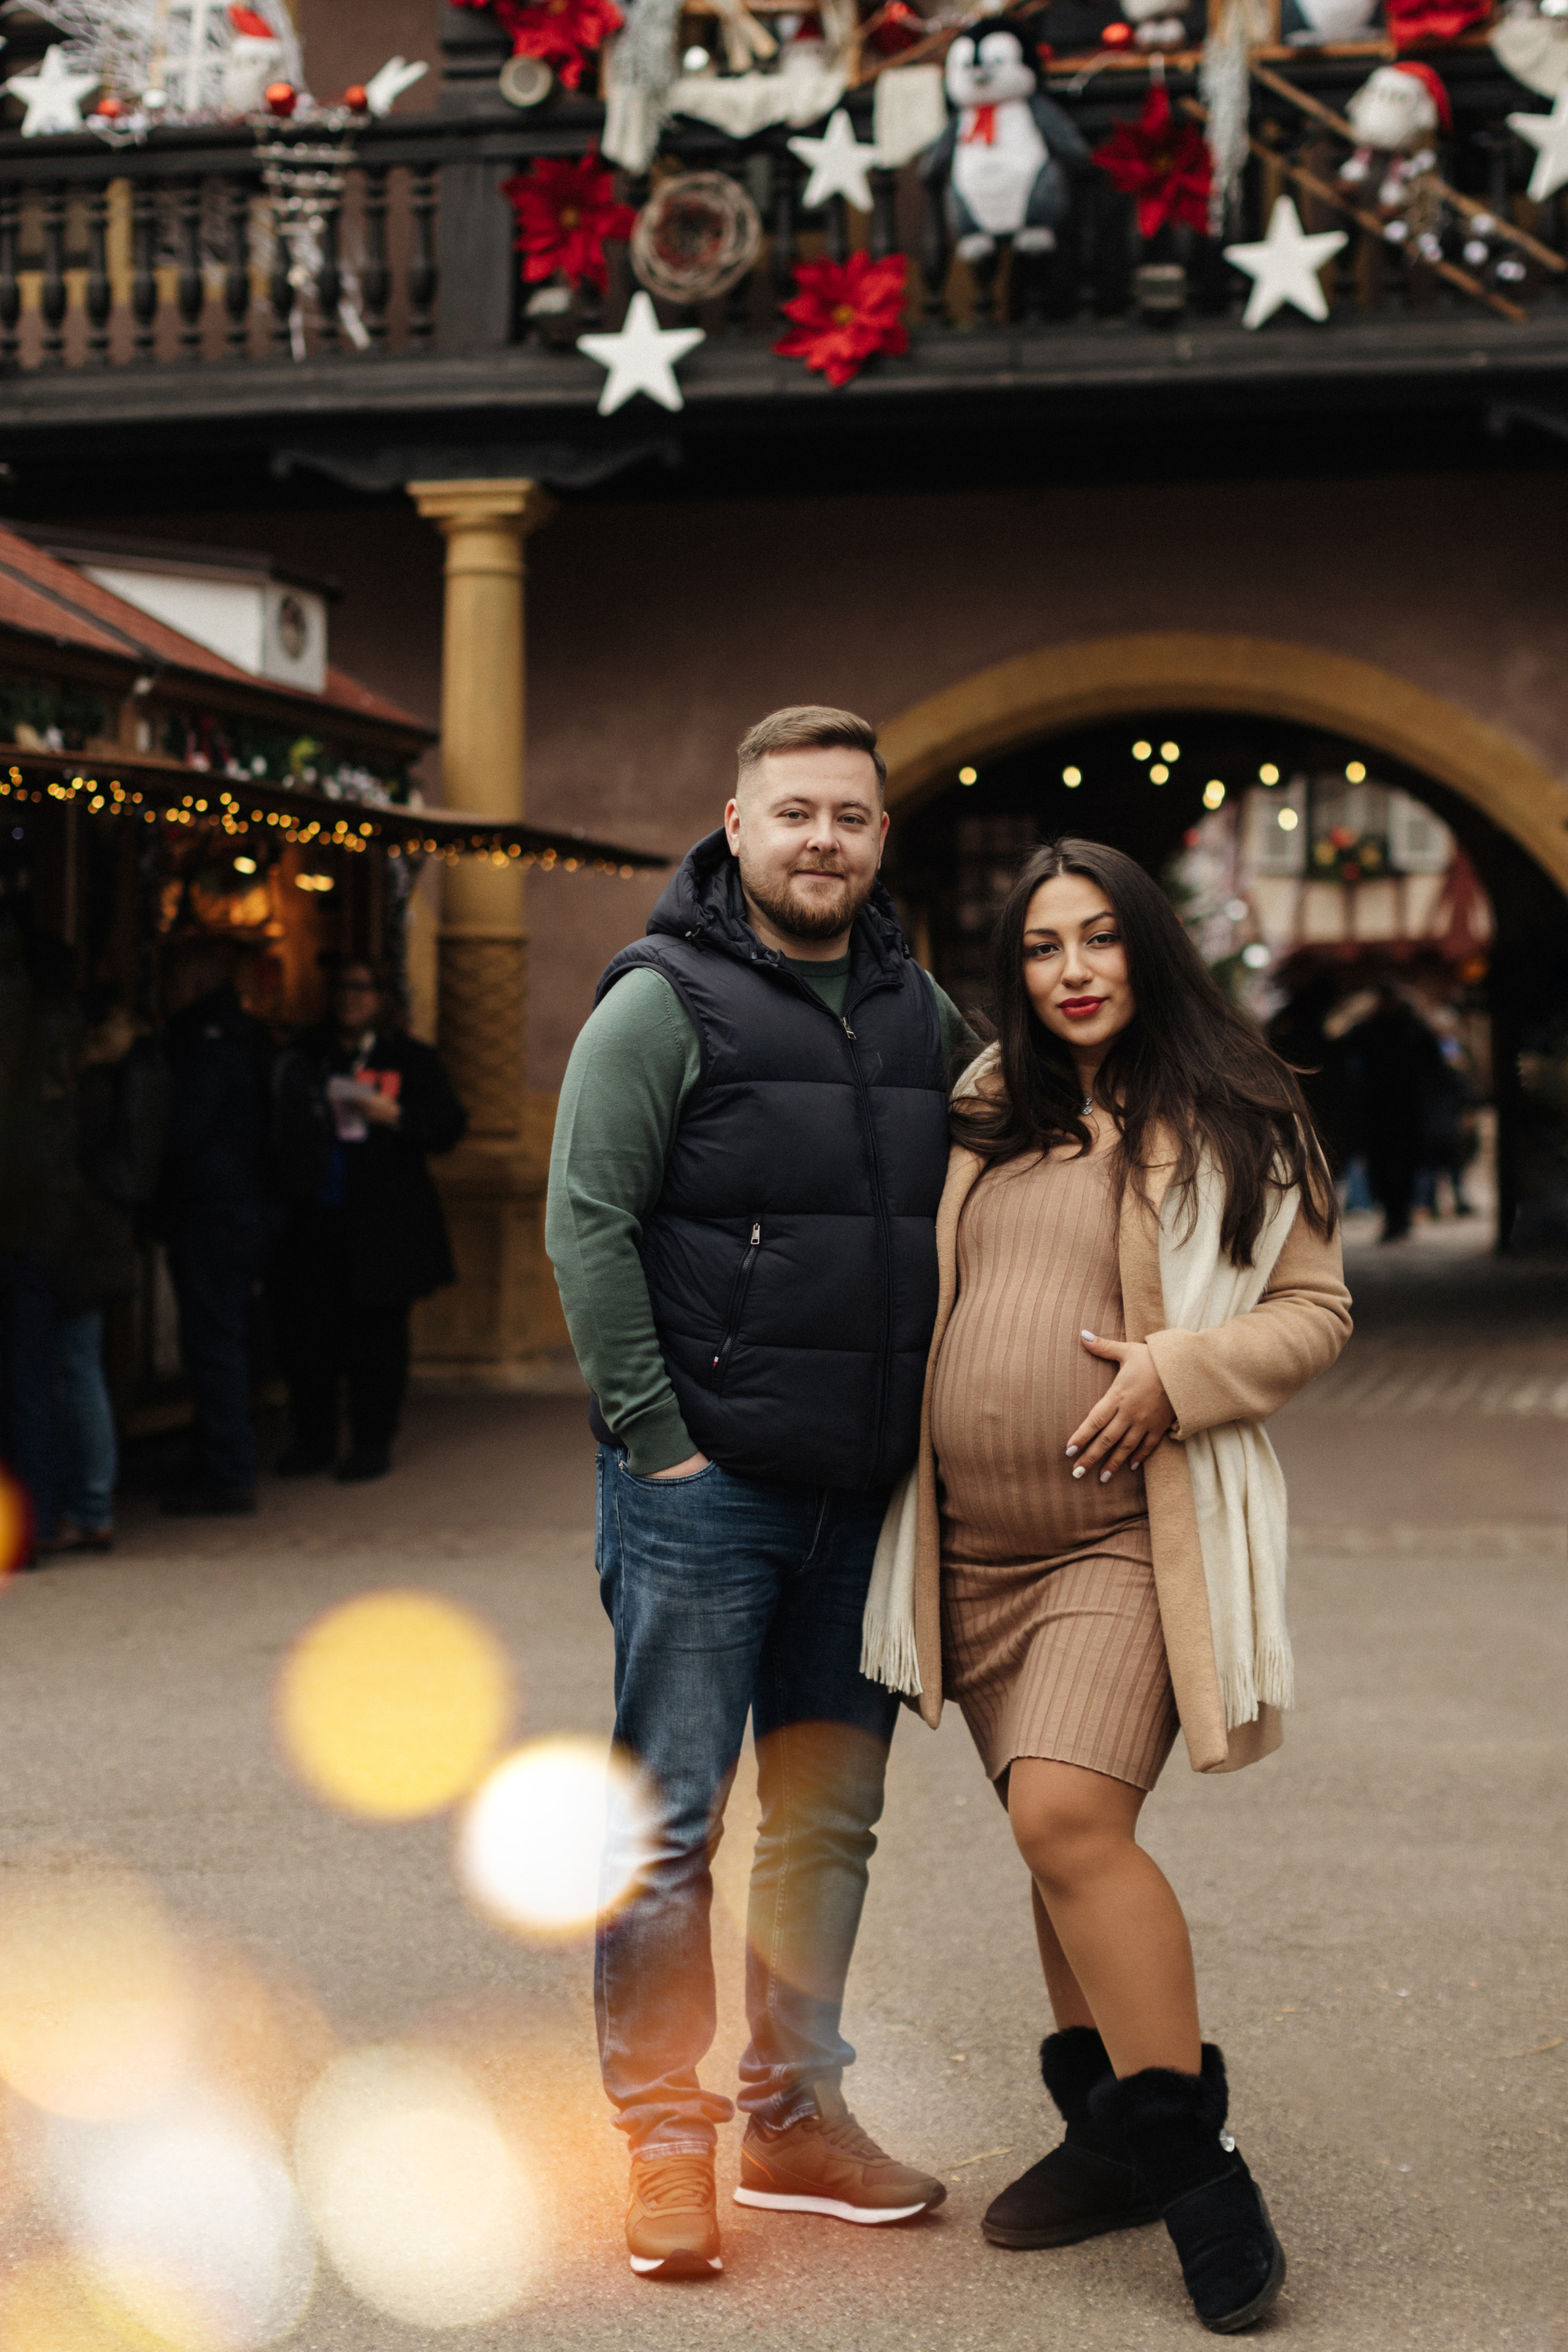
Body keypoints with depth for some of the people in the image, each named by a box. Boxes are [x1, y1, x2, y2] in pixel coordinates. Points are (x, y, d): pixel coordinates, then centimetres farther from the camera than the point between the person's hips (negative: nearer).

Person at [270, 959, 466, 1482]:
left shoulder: (409, 1059, 7)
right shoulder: (304, 1058, 15)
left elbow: (449, 1125, 2)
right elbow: (282, 1125, 19)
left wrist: (394, 1116, -13)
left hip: (381, 1227, -3)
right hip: (312, 1220, 3)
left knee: (376, 1335, -2)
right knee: (305, 1331, 3)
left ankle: (372, 1443, 7)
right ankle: (311, 1441, 14)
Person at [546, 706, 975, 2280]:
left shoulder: (923, 1013, 11)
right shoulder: (663, 1005, -8)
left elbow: (963, 1220, 21)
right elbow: (586, 1227, -11)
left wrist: (934, 1434, 12)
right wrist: (657, 1440, -13)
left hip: (864, 1496, 6)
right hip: (704, 1487, -6)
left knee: (829, 1818, 12)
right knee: (671, 1822, -2)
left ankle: (797, 2116, 23)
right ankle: (663, 2137, 6)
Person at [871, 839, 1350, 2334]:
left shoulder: (1230, 1124, 0)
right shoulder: (980, 1117, 13)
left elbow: (1315, 1308, 1)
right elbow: (917, 1293, 25)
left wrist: (1176, 1369, -15)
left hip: (1129, 1537, -5)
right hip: (974, 1544, 5)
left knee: (1069, 1818, -20)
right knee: (1061, 1838, 11)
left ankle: (1192, 2156, -11)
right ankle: (1111, 2133, 24)